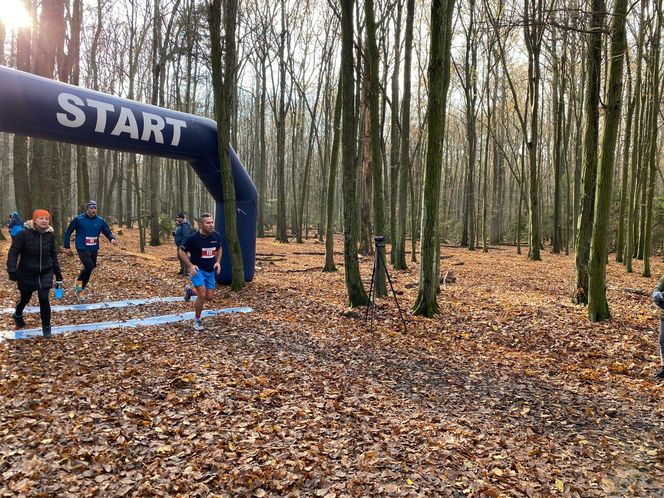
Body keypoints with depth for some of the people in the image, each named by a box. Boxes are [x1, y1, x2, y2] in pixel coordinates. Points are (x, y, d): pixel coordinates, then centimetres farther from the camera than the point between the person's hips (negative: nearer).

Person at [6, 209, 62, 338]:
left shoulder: (50, 235, -4)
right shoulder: (23, 234, -16)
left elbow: (53, 254, 7)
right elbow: (13, 253, -14)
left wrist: (57, 271, 8)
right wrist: (12, 270, -23)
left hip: (46, 272, 1)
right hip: (27, 273, -1)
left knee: (44, 298, -9)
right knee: (25, 298, 16)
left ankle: (46, 326, 10)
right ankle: (18, 315, 51)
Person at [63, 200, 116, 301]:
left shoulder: (100, 221, 2)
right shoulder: (78, 219, -8)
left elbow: (107, 232, 7)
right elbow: (68, 232, 0)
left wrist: (112, 238, -16)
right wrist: (66, 247, -1)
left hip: (94, 249, 5)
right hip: (82, 248, -5)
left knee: (90, 268, 10)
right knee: (89, 266, -21)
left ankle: (80, 289, 30)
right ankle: (79, 284, 5)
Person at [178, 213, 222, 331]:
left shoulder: (216, 236, -5)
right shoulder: (193, 238, -18)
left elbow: (219, 249, 14)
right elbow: (181, 252, -8)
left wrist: (218, 262, -1)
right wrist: (190, 265, -19)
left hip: (210, 271, 5)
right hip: (197, 269, -5)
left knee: (209, 297, 5)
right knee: (202, 295, -16)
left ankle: (191, 292, 35)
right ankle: (197, 320, 7)